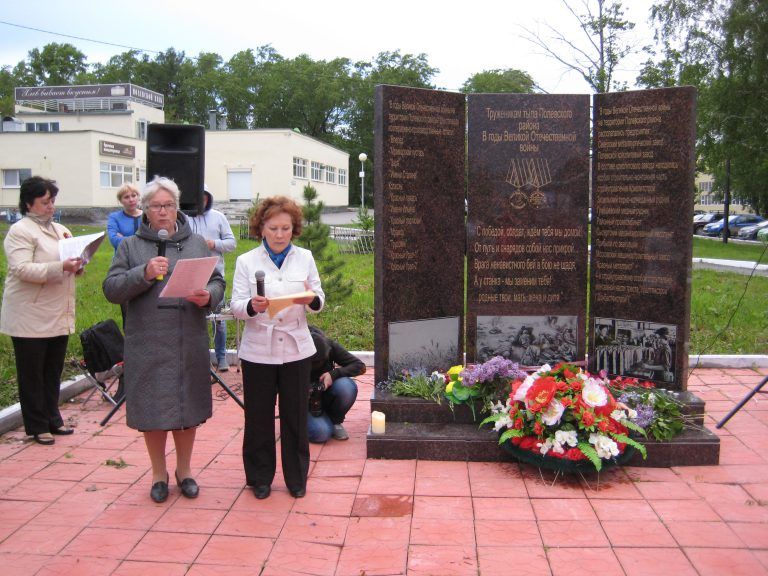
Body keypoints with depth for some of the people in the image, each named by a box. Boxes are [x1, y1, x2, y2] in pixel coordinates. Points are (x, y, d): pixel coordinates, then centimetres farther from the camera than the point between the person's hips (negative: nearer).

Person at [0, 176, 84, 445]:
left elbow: (70, 263, 23)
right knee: (32, 373, 4)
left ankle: (52, 419, 26)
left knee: (53, 371, 14)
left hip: (59, 316, 7)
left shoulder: (60, 230, 15)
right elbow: (22, 269, -20)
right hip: (30, 318, -7)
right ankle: (37, 426, 14)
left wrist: (77, 264, -1)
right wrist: (61, 268, -29)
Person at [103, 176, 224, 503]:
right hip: (147, 344, -1)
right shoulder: (130, 247, 5)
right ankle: (158, 473, 27)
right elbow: (111, 289, -3)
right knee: (153, 409, 6)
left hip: (190, 343, 2)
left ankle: (184, 469, 30)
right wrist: (144, 274, -18)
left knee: (188, 406, 10)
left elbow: (217, 282, 10)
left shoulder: (197, 243, 10)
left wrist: (208, 296, -13)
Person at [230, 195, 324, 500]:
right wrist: (252, 306, -28)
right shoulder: (246, 261, 1)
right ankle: (260, 478, 25)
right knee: (259, 417, 8)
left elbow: (320, 301, 2)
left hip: (296, 348, 1)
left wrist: (311, 299, -21)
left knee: (295, 416, 8)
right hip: (258, 350, -1)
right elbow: (236, 305, -6)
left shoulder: (305, 258, 5)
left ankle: (296, 478, 24)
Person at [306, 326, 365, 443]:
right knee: (322, 433, -30)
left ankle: (335, 422, -3)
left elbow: (360, 366, -17)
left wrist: (334, 374, -30)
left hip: (325, 396, 3)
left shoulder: (330, 346, -17)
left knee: (347, 387, -31)